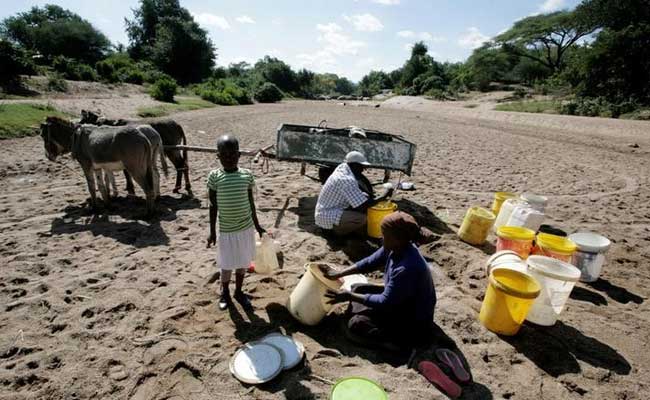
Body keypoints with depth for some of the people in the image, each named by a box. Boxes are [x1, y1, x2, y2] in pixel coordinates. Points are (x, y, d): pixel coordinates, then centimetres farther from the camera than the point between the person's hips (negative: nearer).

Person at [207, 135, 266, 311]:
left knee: (243, 262, 15)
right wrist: (212, 232, -1)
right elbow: (213, 206, -3)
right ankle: (225, 292, 35)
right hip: (226, 230, -2)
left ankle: (239, 291, 37)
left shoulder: (247, 175, -5)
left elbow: (251, 203, 5)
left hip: (246, 228, 2)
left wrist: (257, 225, 11)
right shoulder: (214, 176, -10)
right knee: (227, 264, 10)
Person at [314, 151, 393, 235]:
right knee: (362, 219, -26)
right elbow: (364, 205, -25)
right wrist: (384, 196, -15)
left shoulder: (342, 167, 0)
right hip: (327, 218, -10)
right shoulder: (347, 180, -27)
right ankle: (337, 230, -1)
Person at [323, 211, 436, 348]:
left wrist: (350, 297, -20)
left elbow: (385, 302, -28)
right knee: (358, 289, 9)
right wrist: (338, 274, 1)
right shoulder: (395, 248, -11)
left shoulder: (407, 268, -36)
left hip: (415, 323, -9)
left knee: (355, 325, -15)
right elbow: (370, 262, 3)